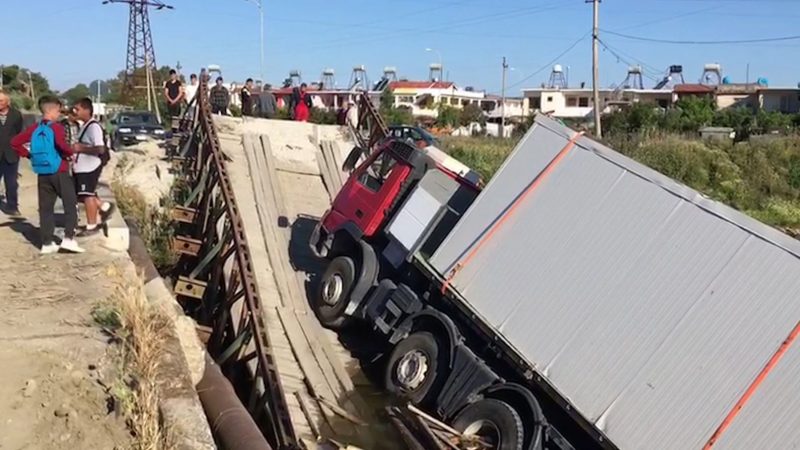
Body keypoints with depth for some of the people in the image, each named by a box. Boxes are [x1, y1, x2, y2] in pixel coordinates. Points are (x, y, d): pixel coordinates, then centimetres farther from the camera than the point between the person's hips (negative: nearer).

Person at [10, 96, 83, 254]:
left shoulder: (34, 128, 8)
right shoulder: (56, 127, -11)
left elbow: (15, 142, 9)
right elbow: (61, 144, -30)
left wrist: (28, 155, 13)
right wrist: (69, 153, -11)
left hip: (42, 174, 6)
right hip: (59, 172, -6)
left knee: (46, 208, 10)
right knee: (71, 205, 1)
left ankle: (47, 243, 11)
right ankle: (68, 239, -9)